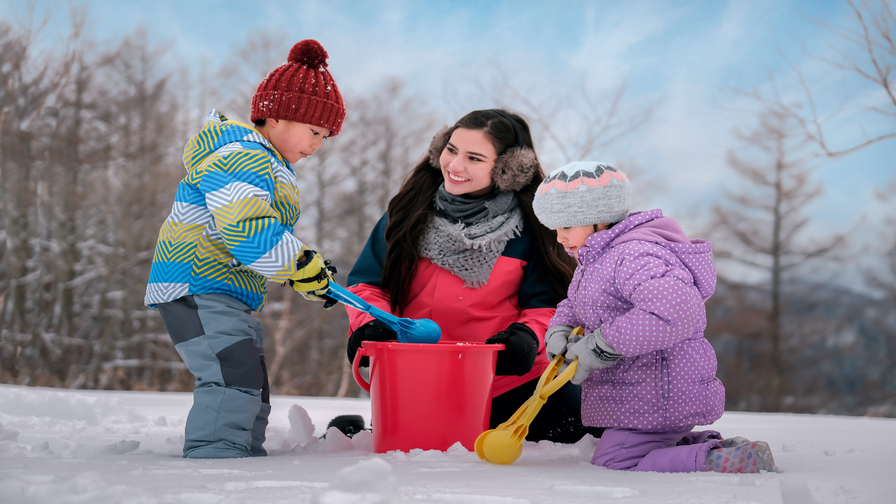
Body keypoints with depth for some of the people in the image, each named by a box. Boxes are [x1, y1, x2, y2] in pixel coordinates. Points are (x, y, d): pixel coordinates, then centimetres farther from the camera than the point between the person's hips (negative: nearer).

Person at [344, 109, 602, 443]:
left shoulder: (526, 227, -1)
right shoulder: (410, 211, 4)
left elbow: (544, 302, 4)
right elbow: (366, 283, 8)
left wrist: (528, 336, -17)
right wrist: (370, 323, -12)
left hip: (507, 382, -1)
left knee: (586, 422, -15)